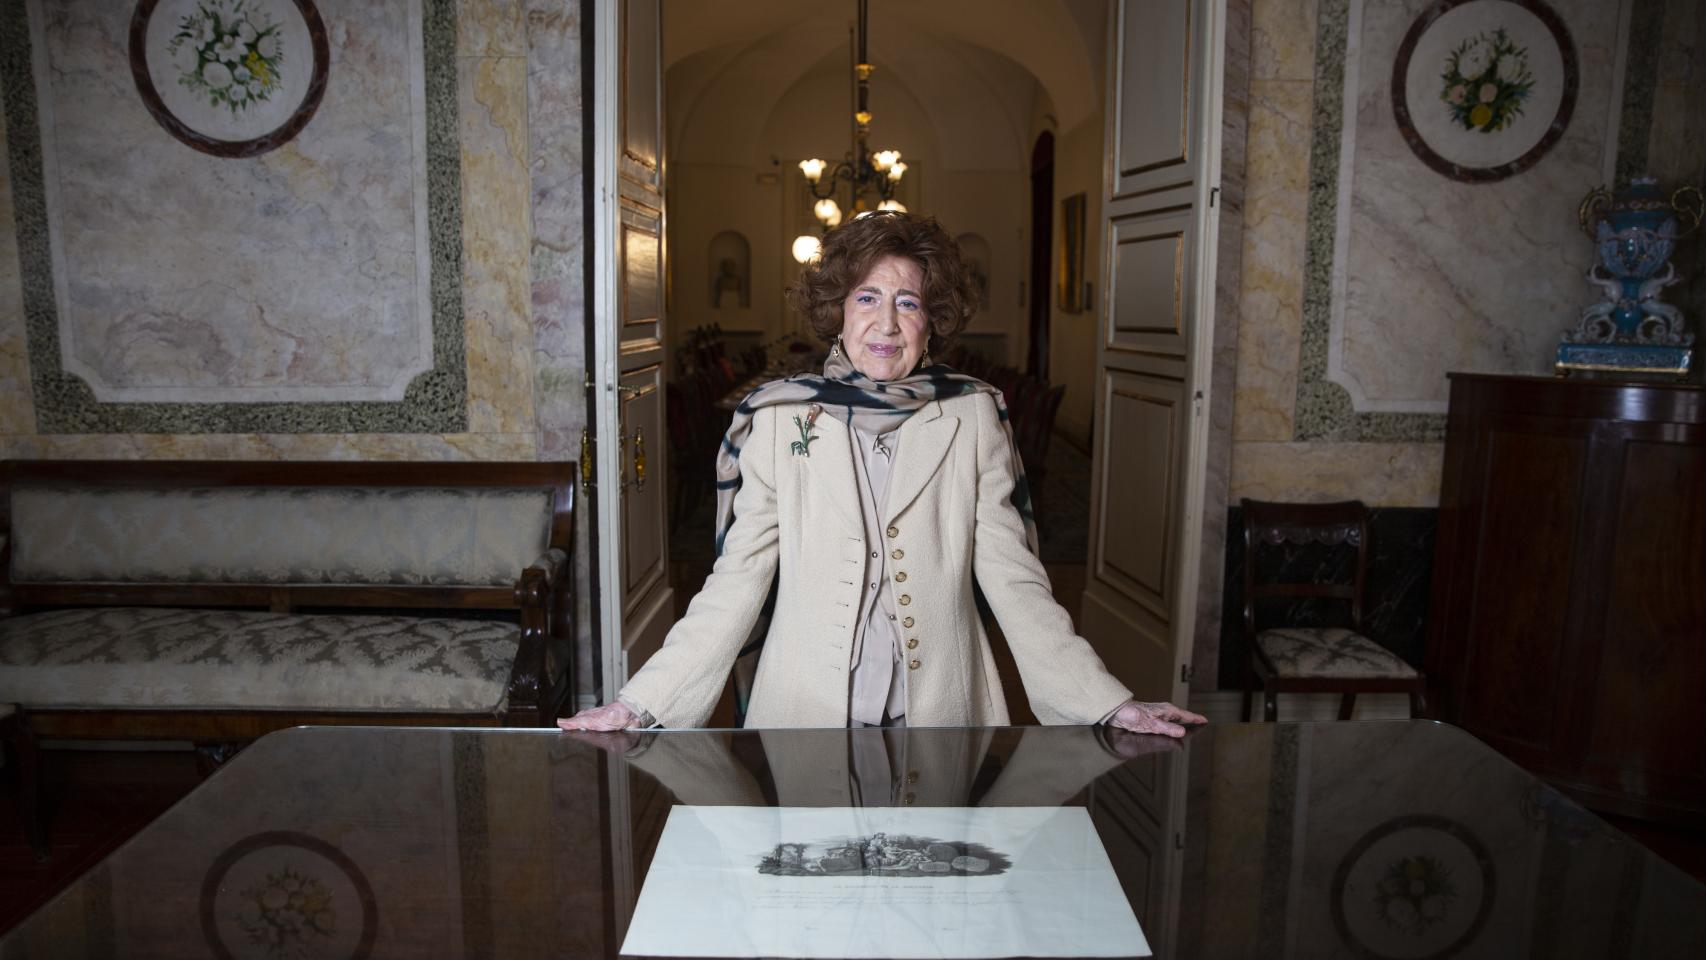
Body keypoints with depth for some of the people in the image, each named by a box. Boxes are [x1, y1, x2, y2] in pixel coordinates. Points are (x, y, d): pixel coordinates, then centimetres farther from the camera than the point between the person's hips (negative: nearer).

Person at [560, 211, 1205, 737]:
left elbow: (1014, 580, 0)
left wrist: (1110, 705, -7)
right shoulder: (778, 419, 0)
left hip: (942, 714, 1)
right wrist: (639, 705, -7)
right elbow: (735, 584, -1)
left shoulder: (973, 419, 1)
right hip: (805, 715, 0)